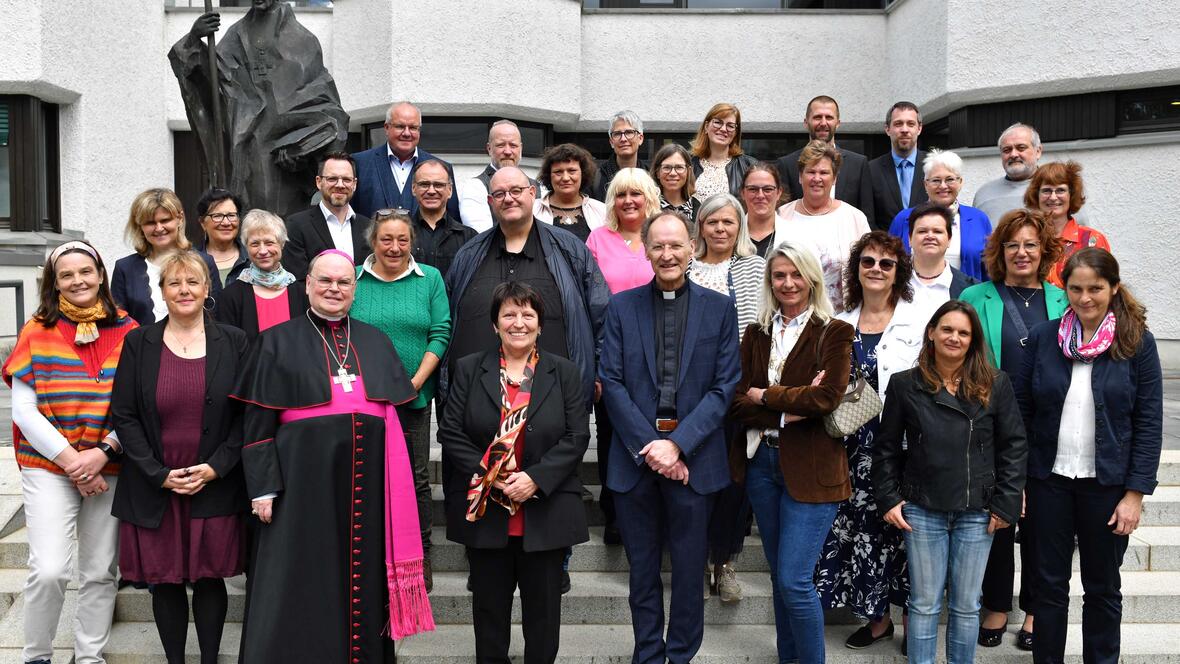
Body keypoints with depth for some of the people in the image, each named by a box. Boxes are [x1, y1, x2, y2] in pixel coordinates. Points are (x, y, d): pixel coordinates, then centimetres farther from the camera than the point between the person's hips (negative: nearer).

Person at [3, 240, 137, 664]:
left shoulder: (127, 332, 3)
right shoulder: (38, 331, 1)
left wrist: (104, 451, -12)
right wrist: (71, 461, -10)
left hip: (110, 468, 2)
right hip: (48, 468, -1)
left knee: (100, 573, 6)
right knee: (49, 571, -11)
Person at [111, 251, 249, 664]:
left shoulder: (233, 342, 1)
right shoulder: (139, 343, 2)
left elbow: (246, 413, 1)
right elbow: (123, 416, 0)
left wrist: (215, 467, -9)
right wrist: (160, 474, -9)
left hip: (215, 486, 0)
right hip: (153, 486, 1)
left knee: (210, 578, 6)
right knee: (165, 580, 7)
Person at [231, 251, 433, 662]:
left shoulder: (376, 343, 14)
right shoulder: (278, 342, 4)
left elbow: (394, 419, 14)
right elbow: (257, 423, 0)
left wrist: (397, 486, 8)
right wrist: (262, 487, -9)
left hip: (367, 484, 3)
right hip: (304, 482, -3)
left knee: (362, 580, 9)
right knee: (301, 587, 1)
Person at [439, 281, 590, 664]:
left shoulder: (564, 373, 4)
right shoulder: (469, 370, 5)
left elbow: (576, 437, -3)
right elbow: (451, 434, -1)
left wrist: (535, 479, -15)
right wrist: (490, 477, -13)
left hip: (546, 514, 0)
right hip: (484, 511, 1)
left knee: (543, 608, 10)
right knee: (489, 606, 12)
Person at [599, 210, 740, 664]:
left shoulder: (719, 309, 2)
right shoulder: (622, 307, 4)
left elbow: (724, 386, -3)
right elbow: (611, 383, -2)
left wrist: (677, 444, -13)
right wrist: (649, 447, -11)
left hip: (694, 459, -1)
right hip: (634, 457, 1)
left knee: (689, 570, 10)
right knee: (643, 570, 12)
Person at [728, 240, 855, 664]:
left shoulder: (834, 334, -3)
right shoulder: (756, 335, 10)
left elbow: (827, 397, -17)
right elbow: (738, 403, 0)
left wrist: (765, 397, -9)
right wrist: (787, 412, -14)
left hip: (810, 467, -5)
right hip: (761, 462, 5)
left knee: (794, 581, -7)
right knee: (780, 578, 14)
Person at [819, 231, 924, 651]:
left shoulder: (918, 323, -4)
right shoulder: (840, 325, 8)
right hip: (855, 446, 4)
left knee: (900, 530, 3)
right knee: (862, 525, 7)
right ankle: (877, 618, 23)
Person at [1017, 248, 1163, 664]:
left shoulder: (1137, 343, -4)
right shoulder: (1043, 337, -1)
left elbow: (1149, 423, -4)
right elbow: (1022, 410, 1)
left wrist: (1136, 491, -9)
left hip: (1108, 484, -1)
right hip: (1049, 479, 1)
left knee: (1103, 586, 14)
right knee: (1050, 584, 10)